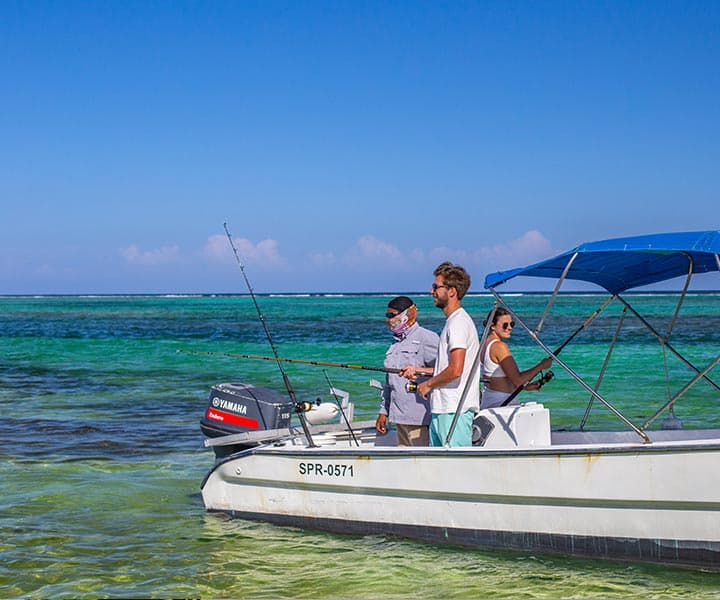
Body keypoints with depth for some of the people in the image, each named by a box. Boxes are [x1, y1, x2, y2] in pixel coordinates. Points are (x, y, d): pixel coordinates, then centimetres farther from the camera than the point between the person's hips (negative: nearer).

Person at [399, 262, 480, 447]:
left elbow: (455, 370, -23)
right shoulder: (454, 321, 20)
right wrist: (418, 371, 23)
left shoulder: (458, 322, -14)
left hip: (454, 411, -11)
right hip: (442, 409, 11)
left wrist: (428, 384, -9)